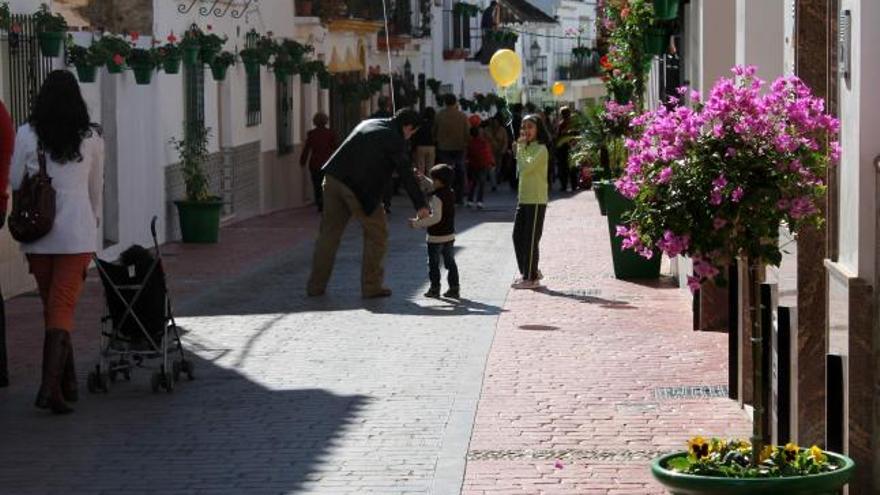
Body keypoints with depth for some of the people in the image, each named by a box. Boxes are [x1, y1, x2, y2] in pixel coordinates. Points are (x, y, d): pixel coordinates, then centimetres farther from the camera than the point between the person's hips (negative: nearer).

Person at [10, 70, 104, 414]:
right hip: (77, 233, -1)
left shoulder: (27, 134, -4)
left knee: (52, 307, 15)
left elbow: (15, 181, 4)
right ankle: (51, 387, -16)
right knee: (63, 308, -2)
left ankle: (67, 383, 22)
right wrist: (94, 222, 23)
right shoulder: (91, 138, -1)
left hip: (37, 232, 1)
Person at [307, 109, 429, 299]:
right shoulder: (395, 139, -5)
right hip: (359, 188, -7)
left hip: (334, 178, 7)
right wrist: (420, 205, 0)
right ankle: (371, 286, 8)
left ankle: (316, 285, 14)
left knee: (329, 232, 13)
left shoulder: (369, 124, 19)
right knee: (376, 233, 8)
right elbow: (406, 174, -5)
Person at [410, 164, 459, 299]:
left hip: (436, 237, -7)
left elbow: (436, 217, -27)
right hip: (449, 235, 7)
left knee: (433, 263, 6)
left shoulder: (437, 197, -21)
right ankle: (454, 288, 12)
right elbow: (434, 187, 24)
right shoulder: (451, 193, 5)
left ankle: (435, 288, 10)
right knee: (450, 262, 12)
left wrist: (418, 224, -23)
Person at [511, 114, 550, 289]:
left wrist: (520, 147, -15)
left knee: (530, 239, -5)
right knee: (518, 236, 11)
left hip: (536, 201, -9)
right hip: (524, 199, 9)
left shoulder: (541, 149, -12)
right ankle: (529, 272, 23)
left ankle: (531, 278, 1)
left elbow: (525, 167, -22)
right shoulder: (527, 147, 15)